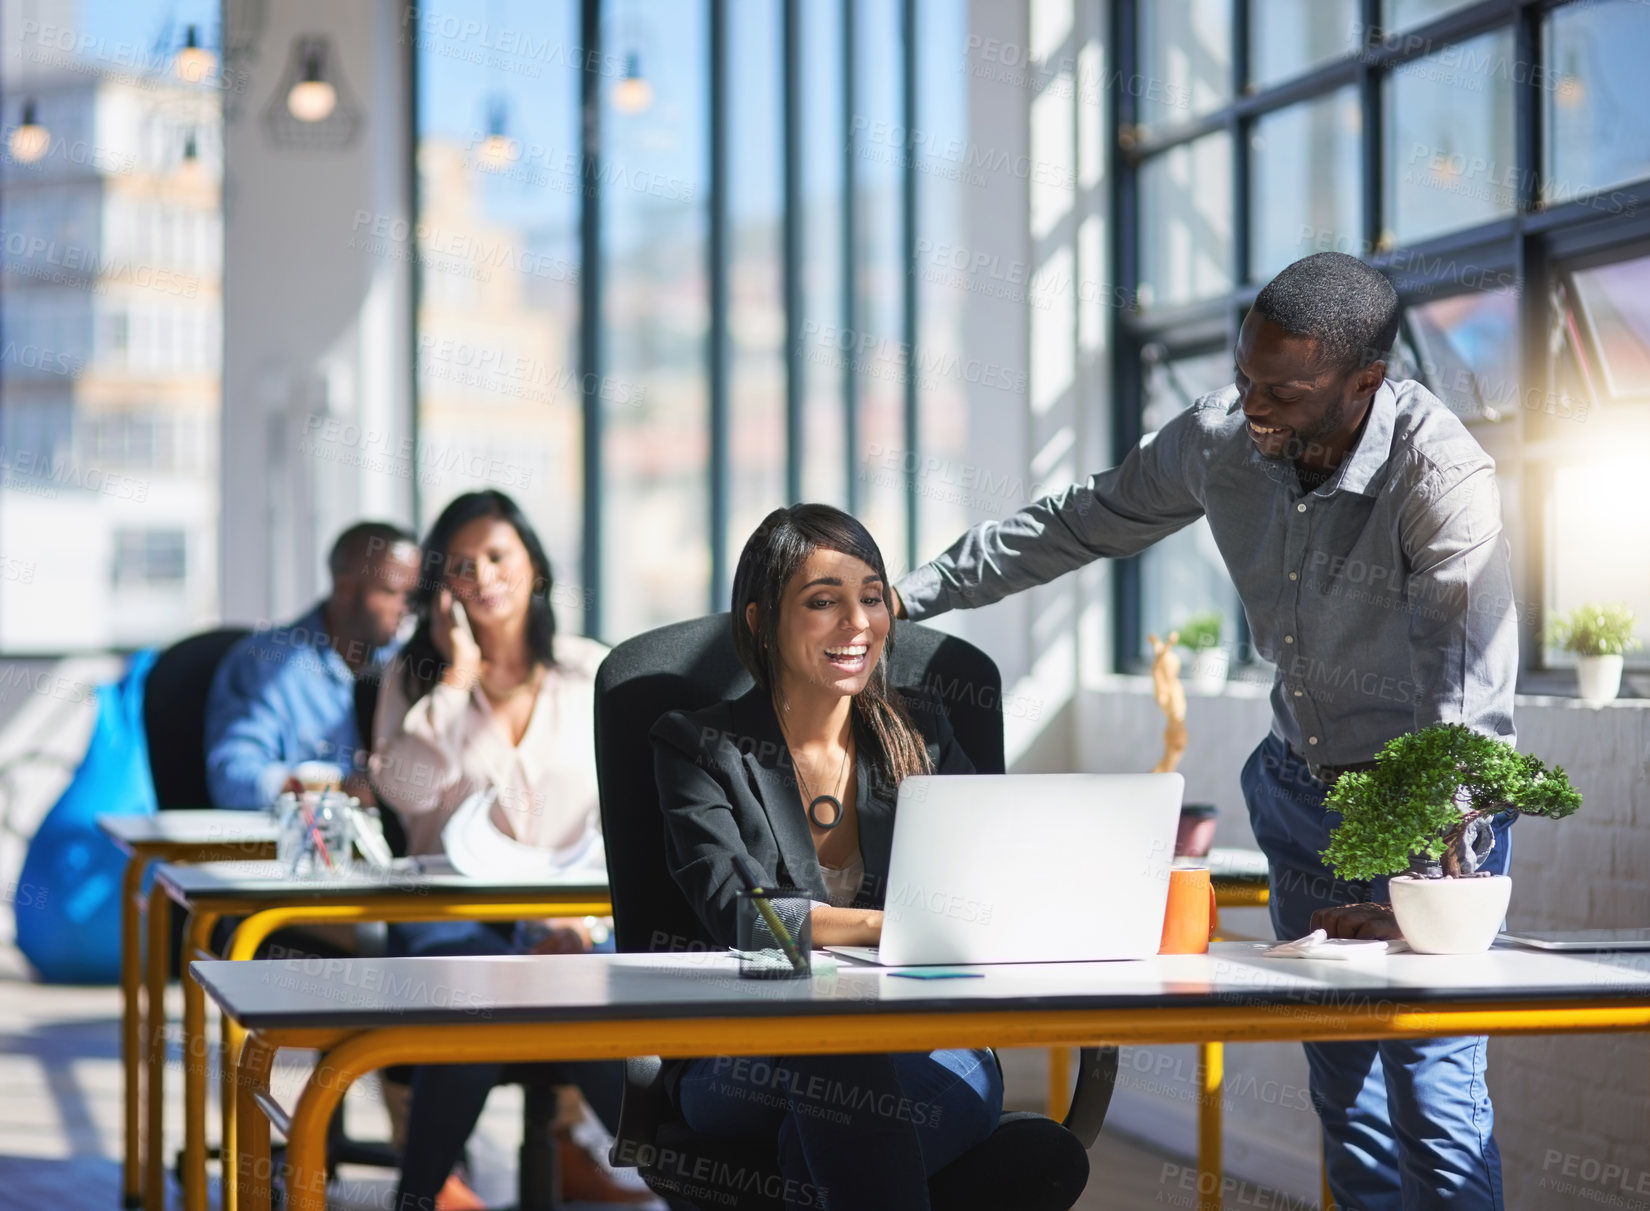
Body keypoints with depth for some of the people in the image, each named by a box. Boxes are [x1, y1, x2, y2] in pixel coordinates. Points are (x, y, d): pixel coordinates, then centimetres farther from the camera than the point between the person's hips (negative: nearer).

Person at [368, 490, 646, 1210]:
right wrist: (457, 678, -7)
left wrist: (585, 916, -10)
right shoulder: (416, 675, 10)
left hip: (573, 919, 0)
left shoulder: (593, 673, 10)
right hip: (451, 915, 0)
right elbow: (404, 792, -8)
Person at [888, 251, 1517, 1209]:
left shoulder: (1440, 475, -28)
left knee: (1432, 1085, -12)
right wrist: (917, 591, 10)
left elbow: (1469, 702, -32)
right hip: (1302, 790, 6)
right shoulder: (1222, 437, -10)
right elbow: (1081, 524, 8)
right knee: (1341, 1085, 11)